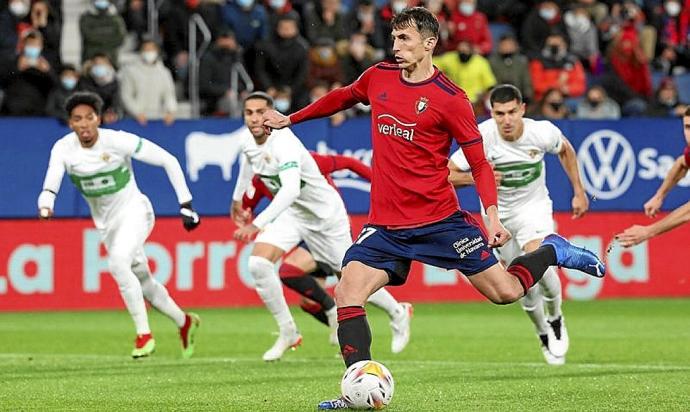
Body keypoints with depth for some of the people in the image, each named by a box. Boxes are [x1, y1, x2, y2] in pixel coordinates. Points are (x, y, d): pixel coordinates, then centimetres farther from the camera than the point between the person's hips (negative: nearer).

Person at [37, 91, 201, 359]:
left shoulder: (118, 141, -21)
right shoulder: (63, 149, -12)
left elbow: (168, 161, -14)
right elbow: (50, 187, -22)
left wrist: (185, 204, -15)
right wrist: (45, 204, -47)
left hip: (134, 211, -5)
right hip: (106, 224, 5)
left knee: (118, 263, -31)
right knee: (143, 283, 14)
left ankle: (144, 334, -23)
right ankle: (184, 322, 40)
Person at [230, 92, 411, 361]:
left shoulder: (284, 144, -34)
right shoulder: (248, 140, -9)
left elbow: (291, 189, -50)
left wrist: (257, 225, -56)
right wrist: (237, 198, 28)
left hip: (326, 214, -6)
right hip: (290, 213, 6)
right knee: (258, 264, -17)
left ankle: (398, 312, 36)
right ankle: (288, 333, -3)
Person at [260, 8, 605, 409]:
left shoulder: (450, 99, -10)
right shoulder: (378, 78, 6)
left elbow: (479, 161, -6)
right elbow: (342, 97, 28)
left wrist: (493, 215, -17)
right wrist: (290, 119, 32)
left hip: (440, 218, -4)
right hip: (386, 224, 4)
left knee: (505, 292, -2)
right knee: (348, 292, -16)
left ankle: (552, 251, 28)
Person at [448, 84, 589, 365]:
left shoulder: (543, 132, -20)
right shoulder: (481, 137, -25)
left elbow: (565, 150, 5)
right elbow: (446, 175, -19)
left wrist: (579, 192, 7)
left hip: (533, 205, -1)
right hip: (498, 212, 1)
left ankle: (555, 318, 3)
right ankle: (544, 334, 28)